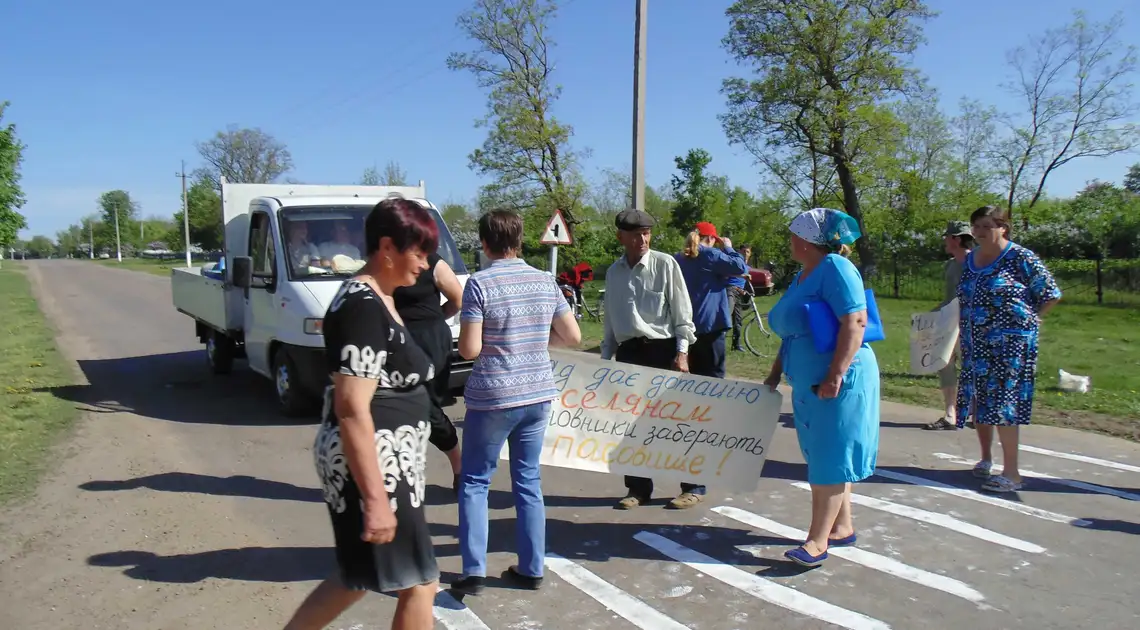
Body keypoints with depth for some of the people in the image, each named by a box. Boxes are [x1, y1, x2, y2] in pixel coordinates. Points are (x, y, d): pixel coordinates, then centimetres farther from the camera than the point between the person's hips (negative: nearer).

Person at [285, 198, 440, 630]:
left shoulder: (374, 299, 12)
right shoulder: (364, 307, -19)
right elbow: (351, 409, -25)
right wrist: (375, 500, -25)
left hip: (383, 460, 10)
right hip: (371, 464, -10)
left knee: (360, 576, 22)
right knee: (419, 584, 3)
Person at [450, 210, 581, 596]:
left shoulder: (480, 283, -11)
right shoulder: (545, 281, 3)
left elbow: (470, 349, -14)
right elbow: (573, 337, 8)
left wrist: (463, 338, 8)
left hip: (492, 397, -4)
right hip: (538, 394, 5)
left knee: (474, 482, 9)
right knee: (529, 481, 14)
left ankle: (474, 570, 6)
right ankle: (531, 569, 20)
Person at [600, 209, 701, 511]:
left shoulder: (665, 264, -4)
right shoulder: (614, 272, 10)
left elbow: (682, 312, -4)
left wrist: (681, 352, -11)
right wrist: (606, 357, 13)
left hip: (662, 349, -4)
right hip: (628, 352, 5)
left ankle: (693, 487, 13)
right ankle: (638, 488, 19)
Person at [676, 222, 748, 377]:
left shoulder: (679, 259, 13)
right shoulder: (711, 255, -9)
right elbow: (741, 267, -14)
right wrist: (728, 248, -1)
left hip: (686, 323, 7)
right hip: (710, 322, -7)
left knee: (694, 372, 13)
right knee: (713, 373, -2)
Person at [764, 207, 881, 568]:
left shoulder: (835, 268, -14)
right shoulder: (803, 275, 15)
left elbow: (855, 322, -23)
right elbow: (794, 332, 21)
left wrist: (836, 375, -27)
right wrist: (776, 374, 18)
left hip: (839, 382, -9)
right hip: (808, 383, 9)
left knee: (830, 459, -5)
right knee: (828, 457, 14)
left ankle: (817, 541, -1)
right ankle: (842, 527, 25)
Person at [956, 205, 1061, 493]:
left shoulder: (1021, 258, -7)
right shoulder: (969, 260, 13)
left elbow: (1051, 295, -3)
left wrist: (1024, 320, -2)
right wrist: (965, 334, 10)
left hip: (1009, 344, -6)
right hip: (976, 347, 7)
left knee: (1004, 405, -8)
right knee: (979, 403, 12)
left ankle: (1011, 473, -2)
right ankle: (986, 458, 29)